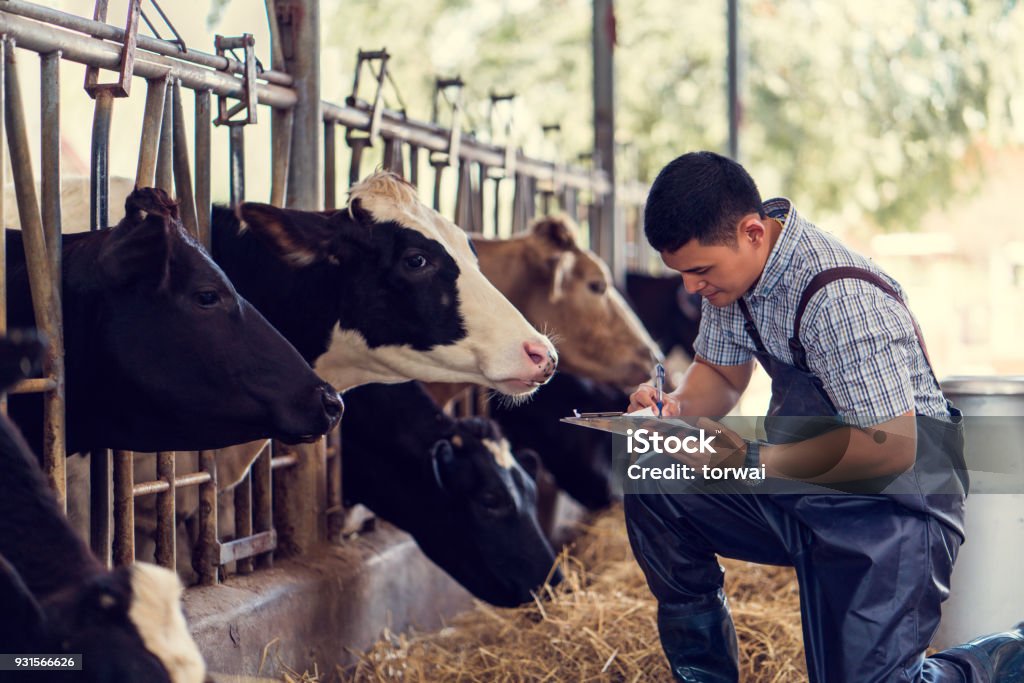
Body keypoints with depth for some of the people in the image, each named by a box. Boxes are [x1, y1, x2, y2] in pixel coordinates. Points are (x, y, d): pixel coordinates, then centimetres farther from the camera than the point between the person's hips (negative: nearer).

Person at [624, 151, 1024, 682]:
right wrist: (675, 408, -9)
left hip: (891, 506, -8)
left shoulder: (840, 297, -28)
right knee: (653, 491, -4)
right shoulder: (730, 266, -1)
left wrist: (752, 461, -23)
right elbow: (721, 374, 14)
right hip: (800, 488, 8)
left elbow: (891, 448, -27)